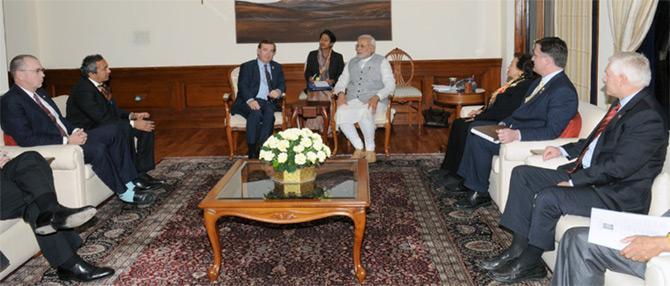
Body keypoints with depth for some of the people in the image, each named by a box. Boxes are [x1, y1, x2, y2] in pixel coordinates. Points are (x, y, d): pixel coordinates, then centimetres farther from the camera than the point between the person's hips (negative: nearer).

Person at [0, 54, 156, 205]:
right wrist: (67, 141, -22)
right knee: (97, 148, -29)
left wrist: (75, 132, 0)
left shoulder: (40, 93, 16)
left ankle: (129, 182, -5)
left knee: (113, 131, -3)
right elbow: (26, 139, -21)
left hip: (68, 138, 9)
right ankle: (124, 193, -13)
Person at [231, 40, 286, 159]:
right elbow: (242, 86, -5)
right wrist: (250, 100, -25)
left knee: (269, 112, -32)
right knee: (255, 113, -35)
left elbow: (282, 85, 15)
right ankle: (252, 152, -32)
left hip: (269, 101, 3)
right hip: (250, 101, -3)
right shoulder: (247, 66, 8)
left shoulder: (277, 67, 22)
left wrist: (278, 91, -12)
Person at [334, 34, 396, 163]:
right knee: (340, 113, -29)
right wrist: (341, 93, -7)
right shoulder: (351, 63, 20)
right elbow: (341, 82, 17)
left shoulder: (382, 62, 6)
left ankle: (370, 150, -21)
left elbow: (390, 85, -3)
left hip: (375, 102, -4)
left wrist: (376, 97, -21)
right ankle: (358, 148, -17)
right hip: (352, 101, 4)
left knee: (364, 112, -38)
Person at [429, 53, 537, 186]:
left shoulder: (524, 86, -17)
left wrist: (479, 117, -17)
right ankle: (447, 169, 0)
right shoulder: (515, 82, 15)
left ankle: (457, 176, -12)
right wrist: (482, 110, 7)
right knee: (458, 123, -1)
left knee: (466, 128, -22)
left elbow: (505, 111, -23)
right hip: (493, 117, 10)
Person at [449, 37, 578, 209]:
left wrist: (516, 135, -34)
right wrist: (506, 123, 3)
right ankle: (467, 181, 11)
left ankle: (480, 193, -5)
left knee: (479, 140, -21)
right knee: (475, 127, 8)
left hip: (529, 139, -10)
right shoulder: (543, 81, 11)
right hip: (515, 127, 10)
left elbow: (551, 131, -26)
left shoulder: (564, 91, -21)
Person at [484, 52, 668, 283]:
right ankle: (518, 249, 0)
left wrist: (574, 182, -19)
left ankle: (528, 264, -6)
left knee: (547, 198, -29)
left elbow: (619, 167, -25)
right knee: (522, 174, 3)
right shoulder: (624, 104, 10)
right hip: (587, 173, 11)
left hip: (617, 194, -10)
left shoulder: (647, 116, -21)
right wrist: (564, 150, 14)